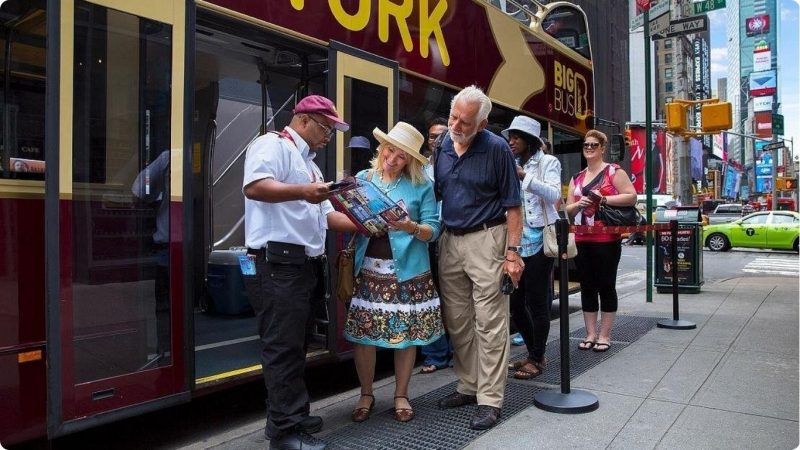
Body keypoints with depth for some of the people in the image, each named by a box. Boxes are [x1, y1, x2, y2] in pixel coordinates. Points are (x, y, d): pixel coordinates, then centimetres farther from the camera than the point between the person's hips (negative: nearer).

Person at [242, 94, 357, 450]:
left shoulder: (307, 162, 25)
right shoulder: (273, 145, -5)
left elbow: (324, 215, 22)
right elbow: (253, 187, -23)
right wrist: (301, 191, -34)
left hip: (304, 265, 10)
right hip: (277, 265, -10)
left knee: (294, 347, 15)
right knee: (283, 348, -4)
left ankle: (294, 417, 26)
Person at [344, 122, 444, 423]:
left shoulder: (421, 186, 3)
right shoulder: (363, 179, 8)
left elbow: (433, 230, -3)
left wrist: (412, 228, -22)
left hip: (407, 270, -1)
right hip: (368, 268, 1)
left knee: (407, 331, 5)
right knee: (362, 332, 2)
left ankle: (401, 395, 23)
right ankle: (366, 394, 22)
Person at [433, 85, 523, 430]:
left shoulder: (497, 149, -8)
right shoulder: (442, 146, 6)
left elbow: (512, 205, -8)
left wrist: (512, 252, -13)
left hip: (485, 239, -5)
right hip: (449, 240, 6)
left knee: (489, 324, -1)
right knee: (457, 322, 12)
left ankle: (490, 400, 8)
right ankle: (468, 387, 27)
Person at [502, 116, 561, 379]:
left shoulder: (548, 162, 1)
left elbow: (554, 194, -14)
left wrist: (524, 176, -21)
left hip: (538, 241, -5)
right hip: (517, 242, 6)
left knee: (536, 302, -1)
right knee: (515, 302, 9)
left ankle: (537, 359, 14)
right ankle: (533, 352, 27)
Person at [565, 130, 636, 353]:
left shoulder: (614, 171, 1)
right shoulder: (577, 178, 16)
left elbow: (632, 196, -8)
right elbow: (568, 210, 16)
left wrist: (603, 199, -16)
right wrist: (579, 204, -5)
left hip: (607, 239, -5)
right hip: (581, 240, 5)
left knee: (606, 286, 1)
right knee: (587, 287, 8)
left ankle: (604, 336, 10)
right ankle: (591, 334, 17)